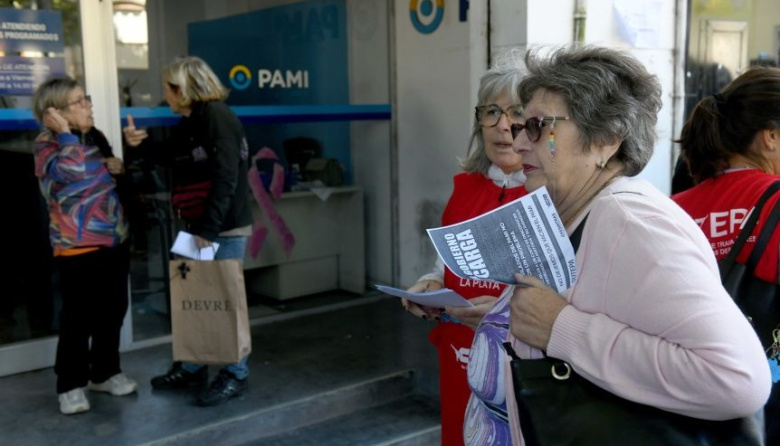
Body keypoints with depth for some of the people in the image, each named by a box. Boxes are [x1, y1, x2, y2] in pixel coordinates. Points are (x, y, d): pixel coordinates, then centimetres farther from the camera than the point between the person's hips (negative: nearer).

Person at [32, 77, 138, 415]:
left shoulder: (95, 137, 9)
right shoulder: (46, 145, -10)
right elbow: (73, 172, -31)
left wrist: (118, 168, 4)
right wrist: (65, 133, -23)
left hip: (115, 241, 7)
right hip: (78, 247, -7)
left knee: (113, 311, 13)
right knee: (79, 317, -2)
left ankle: (105, 372, 29)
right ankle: (71, 385, 13)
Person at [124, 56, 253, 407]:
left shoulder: (217, 116, -15)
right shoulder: (189, 123, 14)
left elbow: (225, 178, -22)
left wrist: (209, 228, -23)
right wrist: (141, 144, 4)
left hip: (226, 227, -9)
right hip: (199, 225, 9)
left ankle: (235, 375, 13)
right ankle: (192, 368, 27)